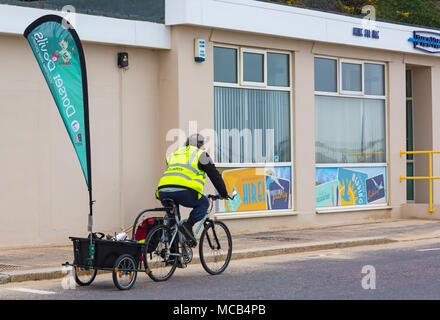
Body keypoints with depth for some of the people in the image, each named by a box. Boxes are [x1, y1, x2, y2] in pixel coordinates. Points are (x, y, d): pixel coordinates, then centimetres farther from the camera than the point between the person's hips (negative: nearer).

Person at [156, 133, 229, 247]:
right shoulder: (200, 154, 18)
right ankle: (188, 226, -4)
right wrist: (224, 194, 27)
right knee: (203, 203, 19)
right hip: (183, 191, -5)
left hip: (163, 191, 5)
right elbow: (215, 175, 18)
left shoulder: (174, 154, 35)